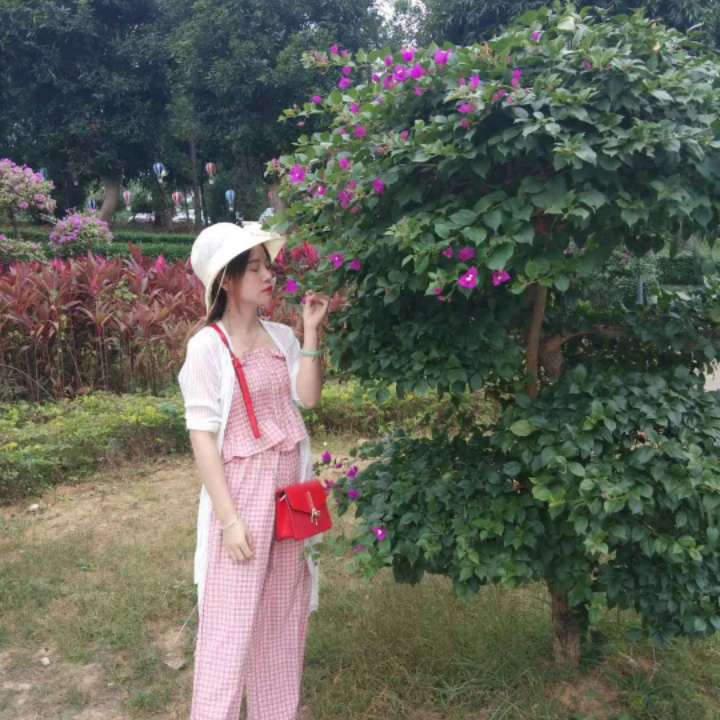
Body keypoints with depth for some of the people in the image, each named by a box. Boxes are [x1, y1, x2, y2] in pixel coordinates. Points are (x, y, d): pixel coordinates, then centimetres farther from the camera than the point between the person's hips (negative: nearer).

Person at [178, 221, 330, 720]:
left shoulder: (281, 336, 4)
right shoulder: (207, 347, -11)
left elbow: (308, 397, -6)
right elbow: (202, 435, -13)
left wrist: (310, 333, -10)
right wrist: (229, 516, -16)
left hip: (289, 482, 5)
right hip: (242, 487, -5)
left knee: (285, 608, 15)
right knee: (233, 616, 1)